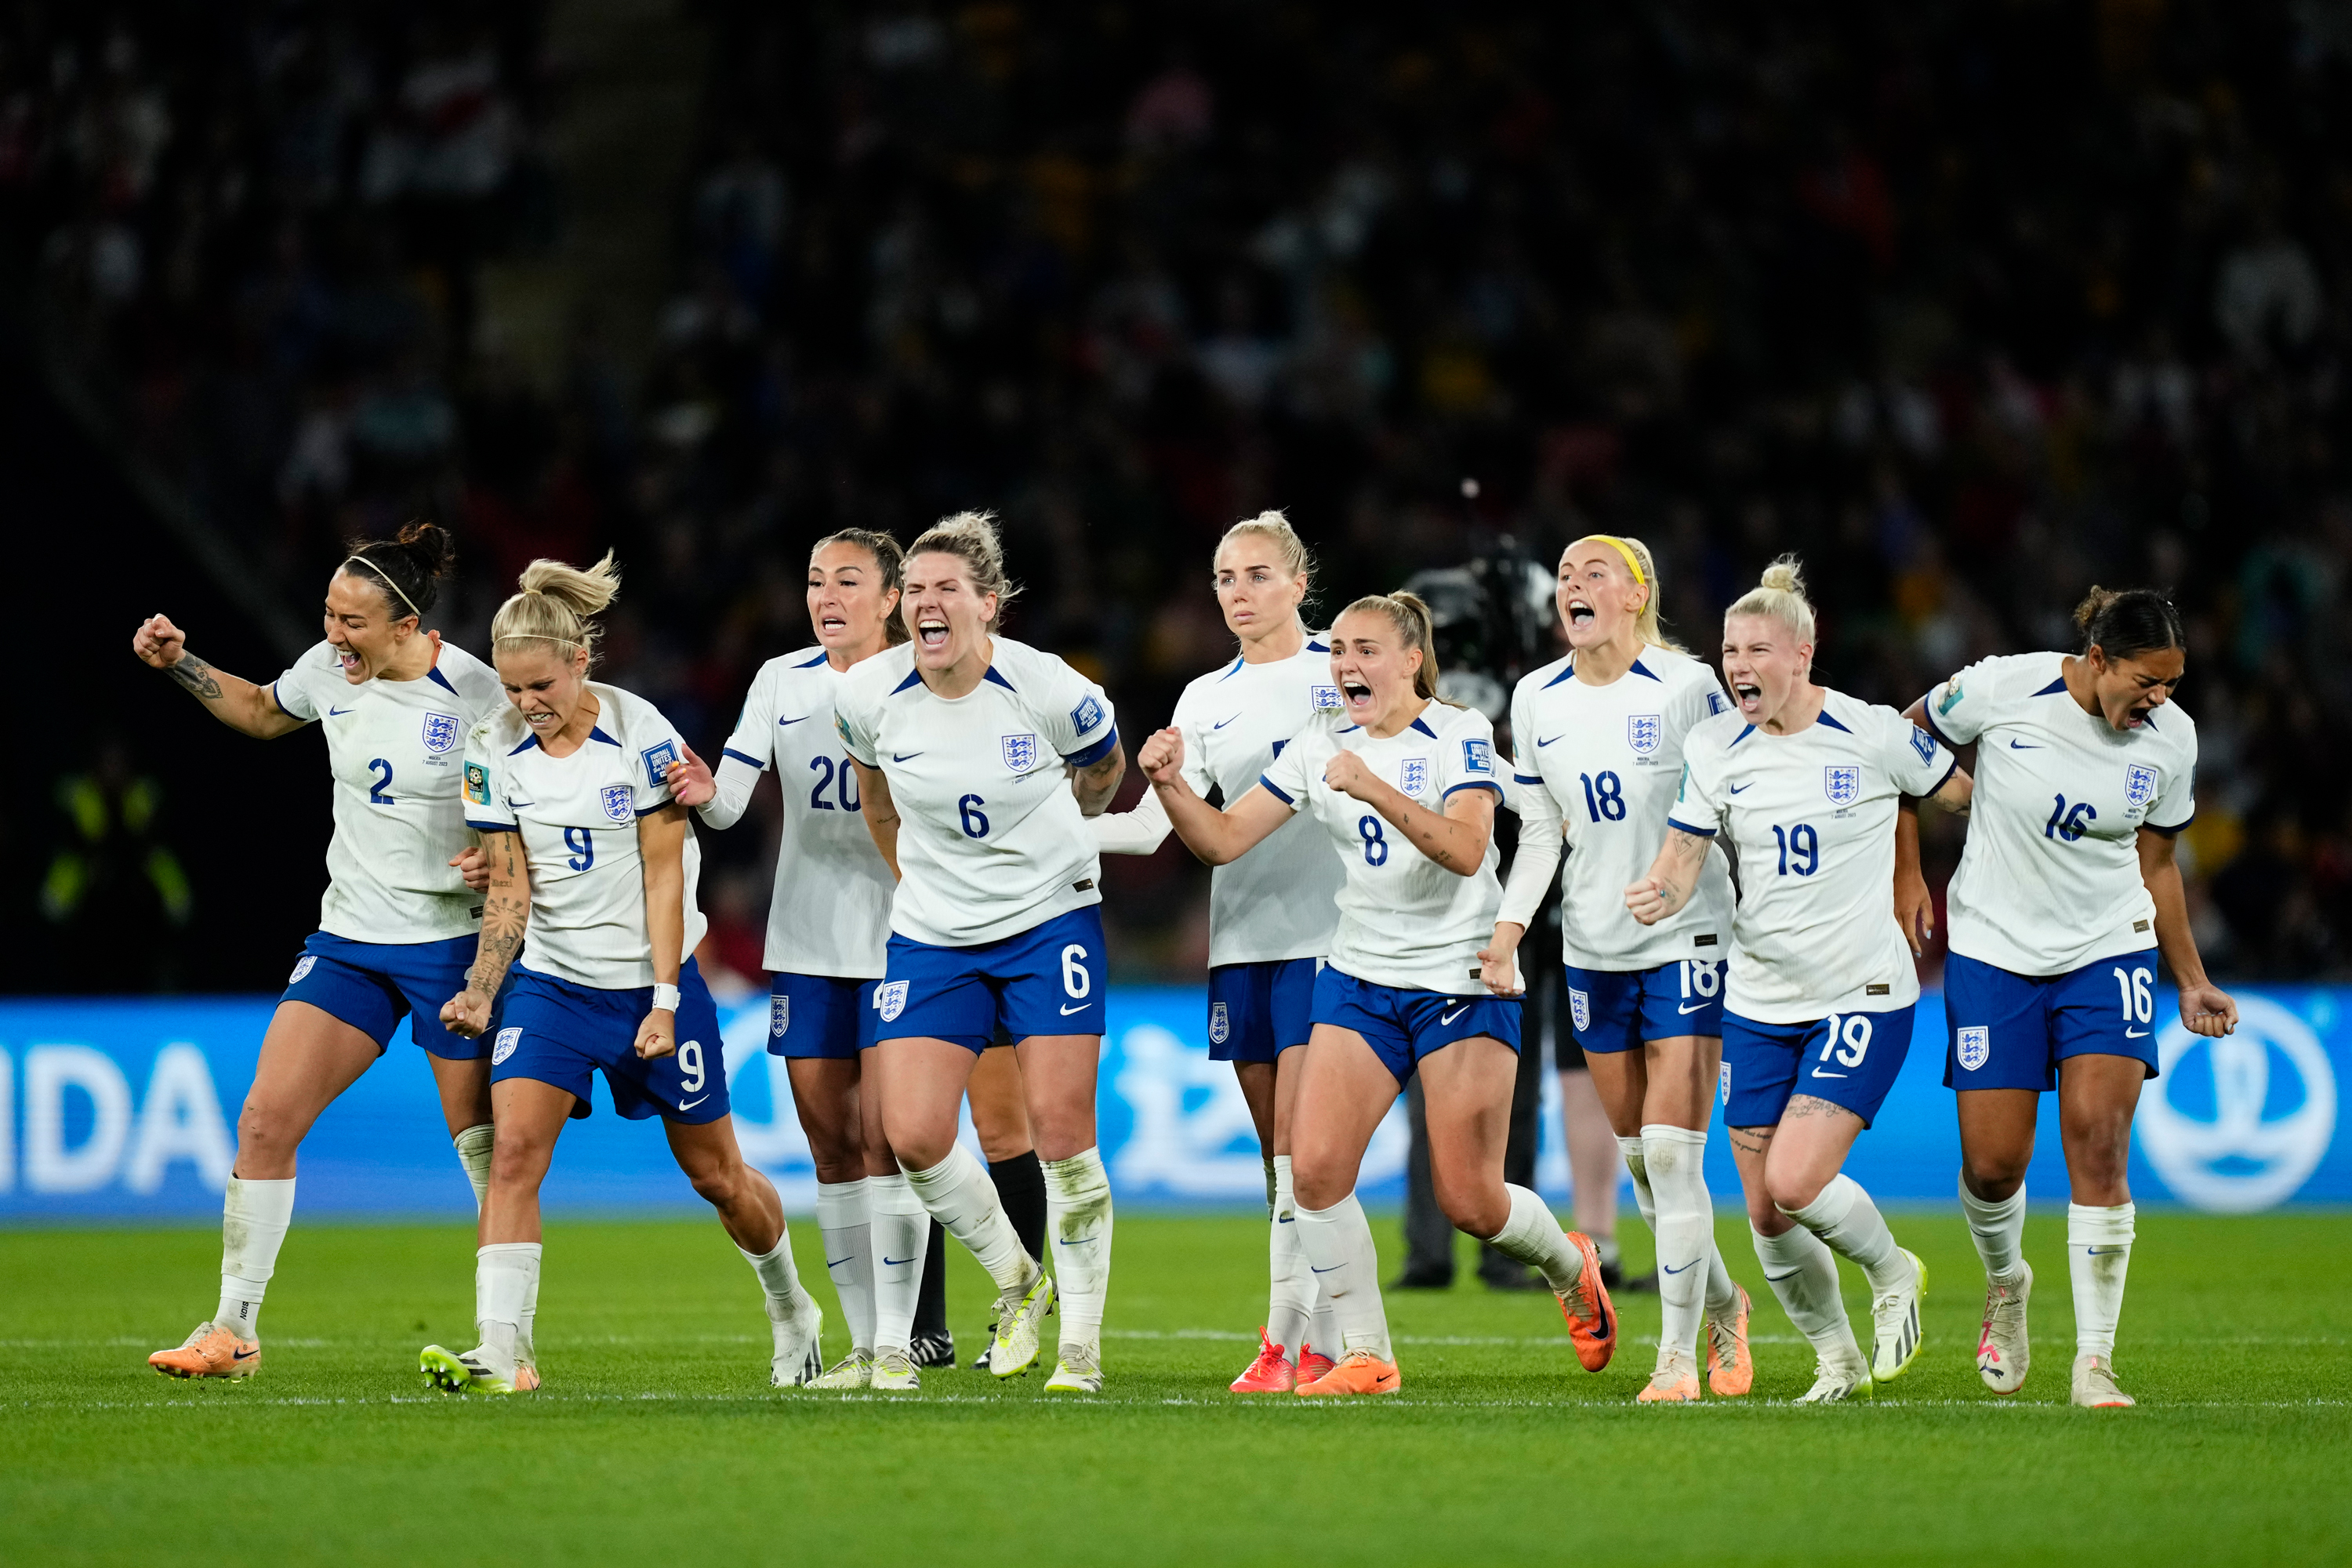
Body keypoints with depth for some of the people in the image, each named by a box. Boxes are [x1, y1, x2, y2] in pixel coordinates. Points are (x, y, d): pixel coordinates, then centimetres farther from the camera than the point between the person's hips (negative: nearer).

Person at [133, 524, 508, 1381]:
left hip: (453, 943, -5)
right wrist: (180, 664, 12)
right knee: (264, 1119, -5)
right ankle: (233, 1331, 2)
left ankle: (511, 1340, 13)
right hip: (348, 939, 5)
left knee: (486, 1146, -1)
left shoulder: (476, 695, -14)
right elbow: (262, 712, 23)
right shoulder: (328, 668, 0)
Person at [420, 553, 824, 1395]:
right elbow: (509, 892, -1)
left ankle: (791, 1310, 36)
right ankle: (498, 1355, -23)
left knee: (716, 1173, 9)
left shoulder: (642, 735, -14)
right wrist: (479, 994, -15)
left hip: (652, 978, -2)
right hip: (552, 980, 2)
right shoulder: (494, 752, -5)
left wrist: (664, 1003, -14)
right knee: (513, 1150, -18)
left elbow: (664, 878, -11)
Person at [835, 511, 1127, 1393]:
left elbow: (1103, 773, 7)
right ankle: (1016, 1280, 18)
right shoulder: (869, 696, -9)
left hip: (1050, 920, -3)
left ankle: (1082, 1343, 4)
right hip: (931, 937, 3)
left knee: (1060, 1128, -8)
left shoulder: (1050, 692, -16)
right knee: (912, 1135, -8)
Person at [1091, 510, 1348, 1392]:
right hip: (1240, 940, 5)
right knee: (1279, 1153, 5)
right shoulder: (1206, 700, 13)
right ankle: (1326, 1345, 9)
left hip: (1324, 932, -5)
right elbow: (1154, 825, 6)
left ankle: (1288, 1338, -12)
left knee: (1299, 1145, -12)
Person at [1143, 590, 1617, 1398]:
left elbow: (1466, 848, -25)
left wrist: (1375, 790, -36)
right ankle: (1366, 1359, -2)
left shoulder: (1460, 734, -9)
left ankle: (1571, 1269, 27)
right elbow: (1224, 839, 3)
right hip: (1359, 980, 5)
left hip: (1462, 977, -4)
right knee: (1314, 1167, -13)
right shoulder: (1321, 745, 4)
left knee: (1470, 1203, -6)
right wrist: (1171, 786, -16)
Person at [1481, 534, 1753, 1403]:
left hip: (1687, 940, -5)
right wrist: (1508, 931, 1)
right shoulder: (1536, 700, 5)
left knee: (1672, 1152, -11)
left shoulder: (1685, 686, -10)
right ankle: (1723, 1304, 32)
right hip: (1592, 948, 5)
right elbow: (1539, 834, 12)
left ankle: (1679, 1358, -5)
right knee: (1638, 1159, 9)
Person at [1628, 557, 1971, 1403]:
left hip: (1863, 994, -4)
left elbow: (1969, 794, 4)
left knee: (1794, 1184, -19)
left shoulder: (1875, 735, -10)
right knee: (1765, 1214, 3)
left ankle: (1891, 1270, 12)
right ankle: (1836, 1356, 27)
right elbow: (1682, 857, -3)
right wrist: (1660, 893, -25)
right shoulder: (1715, 746, 0)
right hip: (1758, 1003, 4)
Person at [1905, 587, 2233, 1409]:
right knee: (1993, 1164, -2)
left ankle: (2094, 1364, -9)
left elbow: (2157, 864, 10)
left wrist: (2192, 983, 9)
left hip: (2110, 951, 1)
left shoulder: (2171, 738, -4)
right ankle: (2005, 1281, 33)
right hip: (1994, 952, -1)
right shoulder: (2000, 690, -15)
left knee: (2098, 1144, -14)